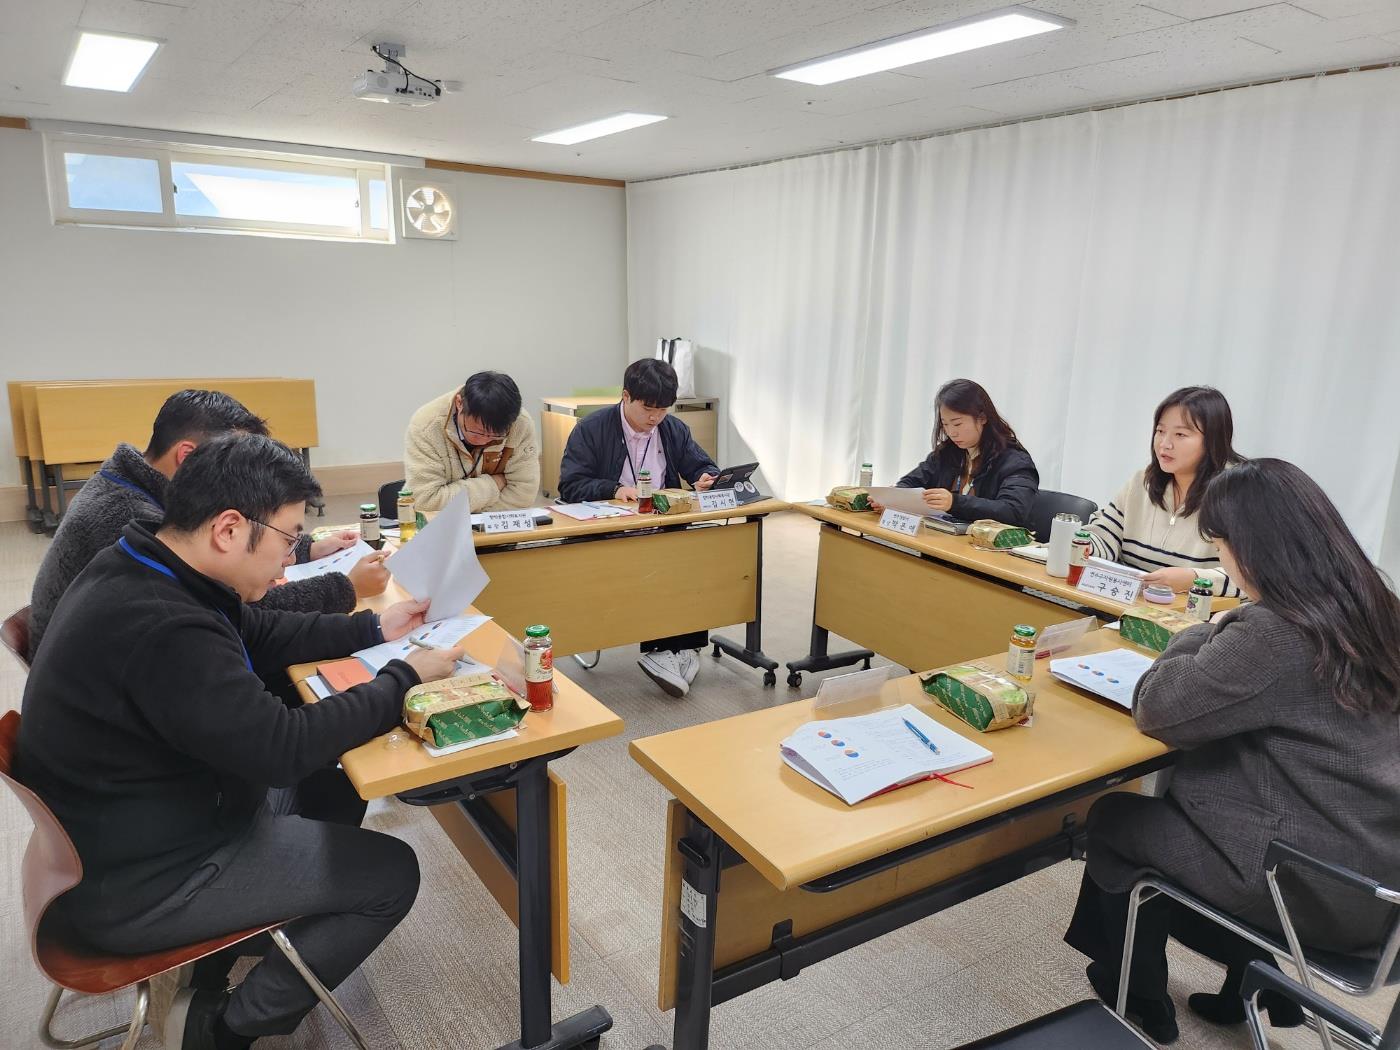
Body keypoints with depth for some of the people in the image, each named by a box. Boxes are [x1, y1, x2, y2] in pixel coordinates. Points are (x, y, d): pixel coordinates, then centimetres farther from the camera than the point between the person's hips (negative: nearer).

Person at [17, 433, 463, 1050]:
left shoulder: (137, 568, -3)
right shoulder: (160, 629, -35)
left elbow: (258, 635, 10)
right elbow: (285, 747, -30)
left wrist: (372, 629, 5)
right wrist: (404, 678, -19)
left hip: (117, 828, 10)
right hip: (135, 884, -10)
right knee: (391, 874, -5)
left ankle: (213, 949, 26)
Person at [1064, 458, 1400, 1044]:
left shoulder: (1274, 632, -28)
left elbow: (1157, 711, -19)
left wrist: (1201, 636, -4)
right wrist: (1219, 638, 5)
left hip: (1317, 885, -8)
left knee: (1113, 819, 11)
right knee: (1168, 801, 25)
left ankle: (1139, 1002, 31)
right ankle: (1250, 973, 33)